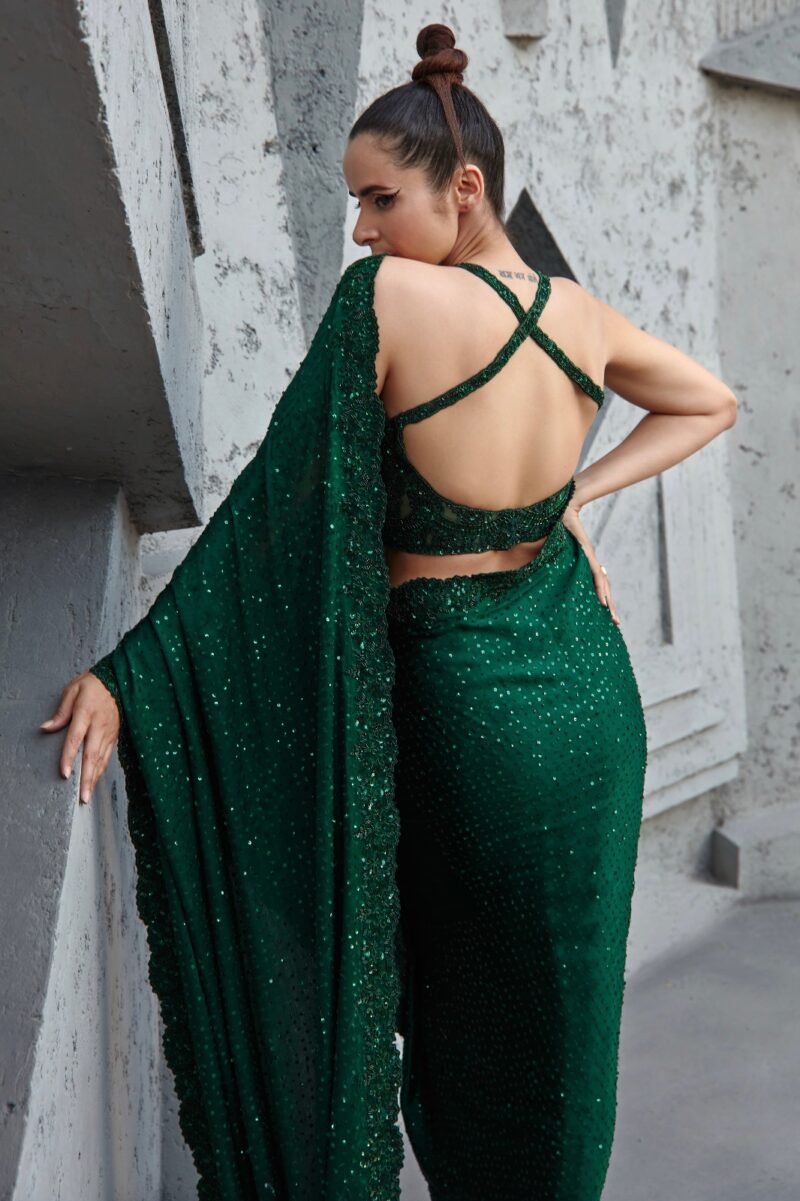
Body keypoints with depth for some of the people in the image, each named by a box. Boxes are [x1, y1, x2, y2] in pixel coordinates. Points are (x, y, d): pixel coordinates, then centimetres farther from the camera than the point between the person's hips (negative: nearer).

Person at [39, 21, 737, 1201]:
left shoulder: (391, 296, -19)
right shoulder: (582, 312, 0)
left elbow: (277, 507, -22)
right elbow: (712, 404, 17)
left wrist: (129, 673, -20)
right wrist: (578, 491, 8)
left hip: (460, 695, -6)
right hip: (587, 693, 6)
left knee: (458, 1004, 16)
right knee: (560, 997, 20)